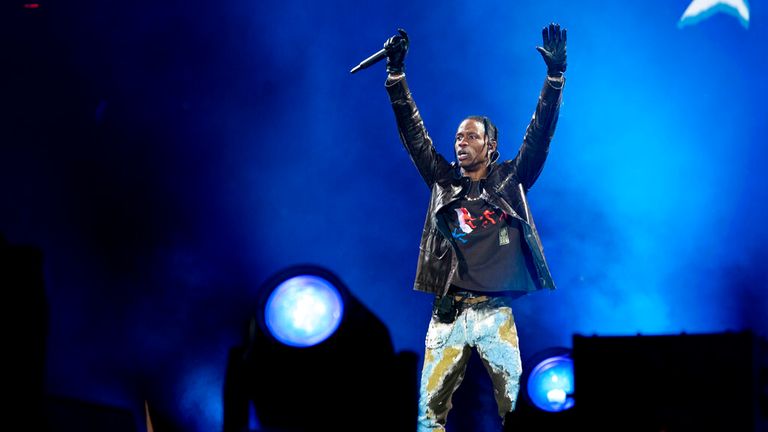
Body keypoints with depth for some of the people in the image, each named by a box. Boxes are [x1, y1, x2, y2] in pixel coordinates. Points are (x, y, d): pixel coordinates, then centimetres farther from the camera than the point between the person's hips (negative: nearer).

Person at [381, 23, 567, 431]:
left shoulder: (510, 181, 8)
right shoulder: (444, 180, 13)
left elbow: (539, 134, 1)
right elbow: (413, 134, 10)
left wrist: (555, 74, -8)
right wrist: (396, 72, 3)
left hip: (496, 313, -2)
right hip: (448, 312, 2)